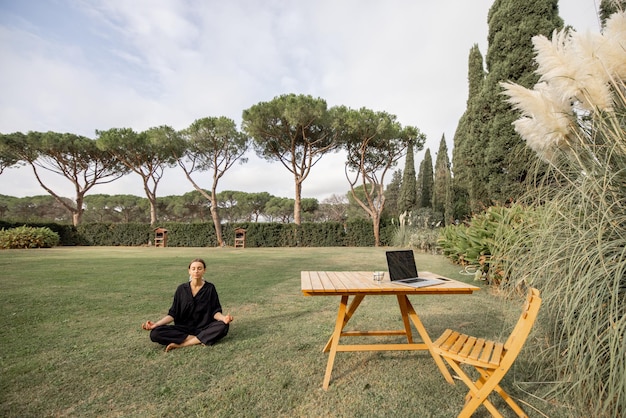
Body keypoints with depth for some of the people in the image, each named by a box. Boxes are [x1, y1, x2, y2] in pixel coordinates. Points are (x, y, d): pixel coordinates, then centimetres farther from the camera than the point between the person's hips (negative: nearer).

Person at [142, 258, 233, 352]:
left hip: (204, 328, -1)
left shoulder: (210, 288, -3)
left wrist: (223, 318, -25)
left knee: (223, 326, -32)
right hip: (184, 328, 2)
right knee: (155, 333, -23)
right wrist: (156, 324, -13)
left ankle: (181, 344, -24)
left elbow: (215, 311, -4)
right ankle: (201, 339, -21)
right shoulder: (182, 289, 1)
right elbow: (173, 314, 3)